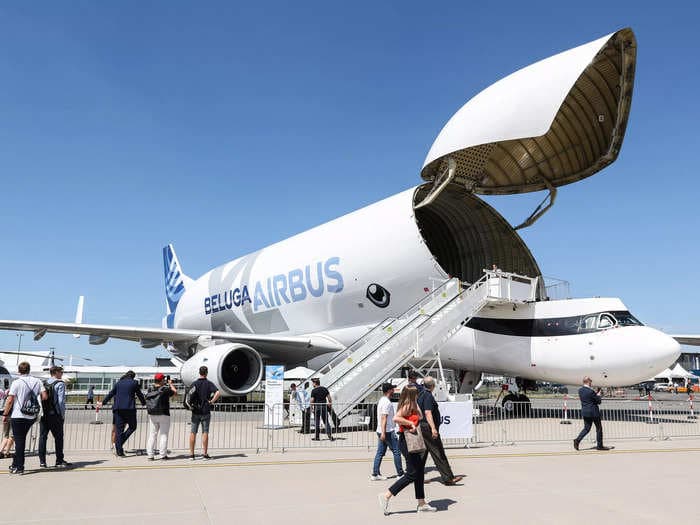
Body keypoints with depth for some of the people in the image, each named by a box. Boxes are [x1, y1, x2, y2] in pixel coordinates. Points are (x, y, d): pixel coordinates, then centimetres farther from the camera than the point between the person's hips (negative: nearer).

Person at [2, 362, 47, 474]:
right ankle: (15, 464, 25)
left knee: (19, 441, 2)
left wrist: (5, 414, 0)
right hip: (31, 416, 4)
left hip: (18, 416, -4)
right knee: (22, 440, 18)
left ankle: (19, 468, 5)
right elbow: (44, 397, -2)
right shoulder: (37, 381, 3)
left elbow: (10, 401, -11)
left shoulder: (16, 382, -9)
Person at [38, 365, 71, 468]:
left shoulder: (44, 383, 11)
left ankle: (42, 461, 8)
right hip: (54, 414, -6)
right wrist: (63, 415, -5)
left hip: (43, 414, 6)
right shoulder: (60, 384, -7)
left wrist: (40, 413, 15)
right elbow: (61, 400, -13)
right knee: (58, 437, 2)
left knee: (43, 437, 8)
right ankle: (59, 461, 6)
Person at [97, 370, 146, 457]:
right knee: (132, 427, 10)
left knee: (119, 429, 5)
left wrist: (102, 403, 31)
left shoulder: (118, 383, 13)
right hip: (129, 408, -4)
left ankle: (119, 451, 3)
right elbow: (139, 394, 9)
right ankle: (120, 443, -8)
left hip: (118, 408, 4)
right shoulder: (134, 383, 4)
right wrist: (144, 403, 26)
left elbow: (110, 394, 17)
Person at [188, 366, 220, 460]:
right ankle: (205, 454, 4)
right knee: (205, 433, 3)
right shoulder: (209, 383, -3)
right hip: (205, 412, -1)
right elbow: (218, 393, -17)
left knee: (193, 433, 8)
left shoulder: (194, 384, -1)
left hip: (195, 411, 1)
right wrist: (212, 401, -6)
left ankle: (191, 454, 10)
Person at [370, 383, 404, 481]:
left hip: (381, 432, 9)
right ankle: (400, 473, 9)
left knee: (380, 452, 9)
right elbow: (384, 418, -23)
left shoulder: (382, 401, 15)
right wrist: (383, 433, -26)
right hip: (388, 431, -9)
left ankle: (375, 474, 10)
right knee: (396, 451, 2)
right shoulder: (387, 402, -16)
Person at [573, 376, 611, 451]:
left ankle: (577, 440, -5)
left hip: (584, 412, 6)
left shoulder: (580, 390, 3)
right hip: (593, 412, -6)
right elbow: (598, 401, -10)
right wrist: (598, 394, 7)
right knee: (599, 428, 10)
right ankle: (599, 445, 17)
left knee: (586, 428, 13)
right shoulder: (591, 391, -19)